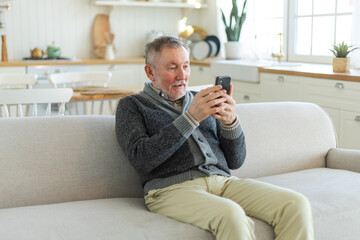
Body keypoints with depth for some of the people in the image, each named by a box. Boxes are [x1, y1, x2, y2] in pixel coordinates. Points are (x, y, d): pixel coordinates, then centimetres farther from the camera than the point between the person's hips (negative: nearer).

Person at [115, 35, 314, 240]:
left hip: (223, 182, 5)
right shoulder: (132, 106, 11)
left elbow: (235, 161, 17)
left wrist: (230, 121, -3)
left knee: (297, 205, -18)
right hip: (173, 187, -5)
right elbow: (141, 158, -9)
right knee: (231, 214, -37)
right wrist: (191, 118, -13)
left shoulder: (203, 101, 23)